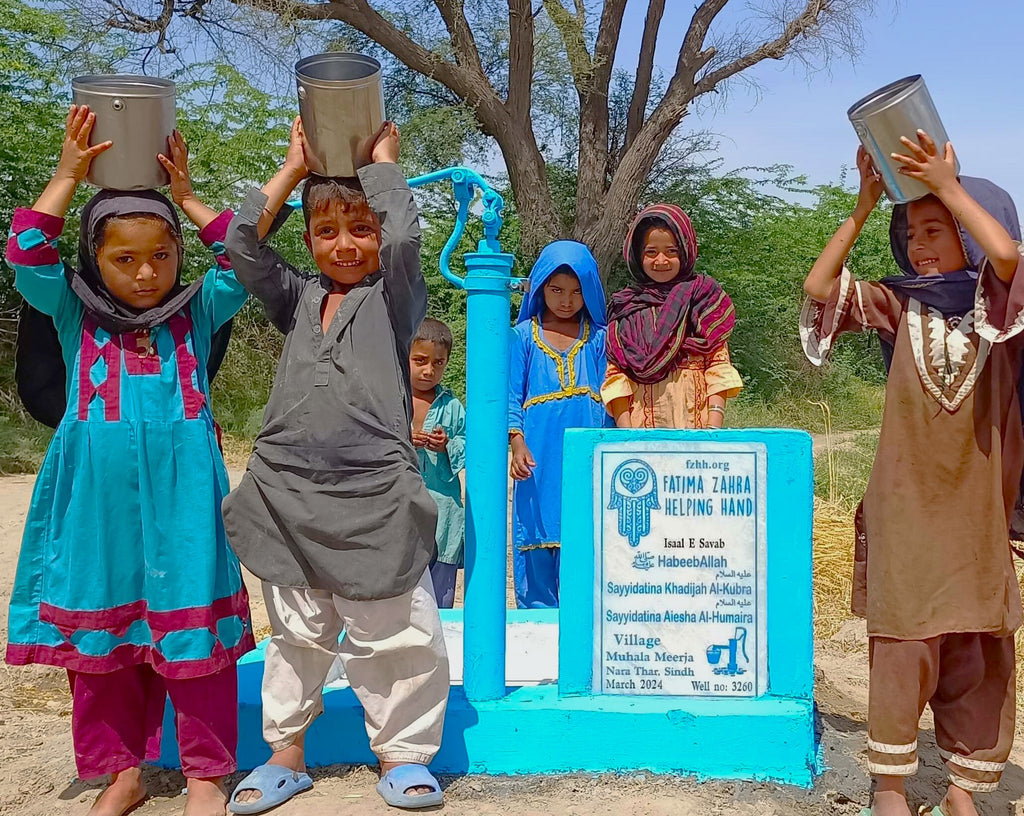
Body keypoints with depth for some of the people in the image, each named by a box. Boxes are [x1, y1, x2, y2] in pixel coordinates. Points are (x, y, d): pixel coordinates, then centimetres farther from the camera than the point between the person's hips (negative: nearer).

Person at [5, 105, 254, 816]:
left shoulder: (196, 313, 5)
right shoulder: (76, 316, 6)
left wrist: (187, 196, 2)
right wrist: (68, 177, -4)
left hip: (182, 497, -1)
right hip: (100, 499, 1)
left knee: (193, 629, 2)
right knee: (101, 634, 8)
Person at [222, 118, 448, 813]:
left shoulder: (395, 296, 5)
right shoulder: (299, 300, 14)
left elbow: (404, 236, -14)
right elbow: (243, 245, 5)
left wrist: (382, 160, 1)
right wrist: (295, 167, 10)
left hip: (374, 495, -3)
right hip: (288, 492, 4)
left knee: (397, 634, 1)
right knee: (297, 633, 15)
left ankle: (401, 756, 19)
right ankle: (286, 754, 29)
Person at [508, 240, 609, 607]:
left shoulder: (598, 337, 9)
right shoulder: (524, 335, 7)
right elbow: (512, 395, 3)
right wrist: (517, 442, -11)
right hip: (538, 458, 0)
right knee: (537, 543, 2)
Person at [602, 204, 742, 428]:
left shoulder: (705, 298, 9)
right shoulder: (625, 308, 10)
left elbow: (719, 367, 2)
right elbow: (616, 375, 3)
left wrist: (714, 428, -9)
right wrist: (626, 434, -9)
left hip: (695, 421, 0)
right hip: (640, 424, 1)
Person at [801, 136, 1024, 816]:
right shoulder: (901, 306, 4)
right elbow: (819, 286, -6)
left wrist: (948, 185, -20)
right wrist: (864, 207, -8)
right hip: (904, 504, 0)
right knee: (903, 643, 0)